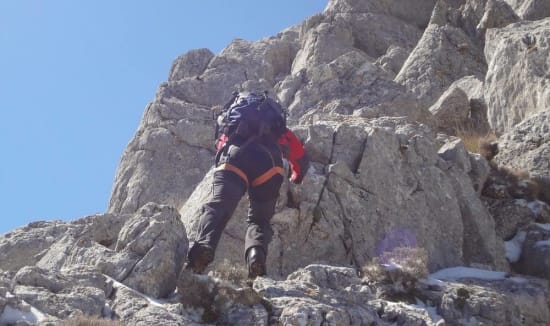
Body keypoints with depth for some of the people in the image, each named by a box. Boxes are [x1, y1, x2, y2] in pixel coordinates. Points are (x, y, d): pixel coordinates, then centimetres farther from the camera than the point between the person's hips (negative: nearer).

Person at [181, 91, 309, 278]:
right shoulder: (280, 130, 40)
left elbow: (221, 146, 45)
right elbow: (302, 160, 44)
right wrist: (296, 179, 64)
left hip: (234, 154, 0)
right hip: (268, 160, 1)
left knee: (217, 206, -14)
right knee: (260, 219, 9)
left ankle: (203, 247, -42)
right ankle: (256, 254, -22)